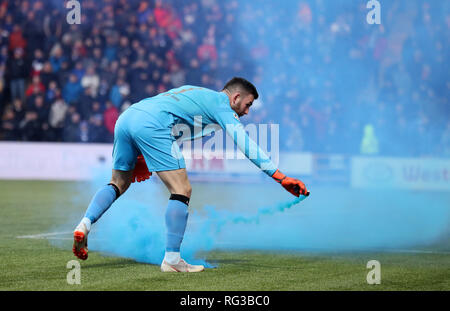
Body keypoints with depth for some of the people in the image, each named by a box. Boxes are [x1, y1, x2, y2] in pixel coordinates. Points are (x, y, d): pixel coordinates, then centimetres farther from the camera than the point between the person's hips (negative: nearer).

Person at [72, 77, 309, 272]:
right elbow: (245, 144, 0)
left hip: (125, 117, 9)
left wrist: (145, 157, 32)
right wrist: (280, 177, -2)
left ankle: (84, 225, 6)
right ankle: (171, 259, -7)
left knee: (119, 183, 25)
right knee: (182, 191, -4)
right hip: (151, 124, -9)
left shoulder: (194, 93, 33)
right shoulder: (220, 103, 9)